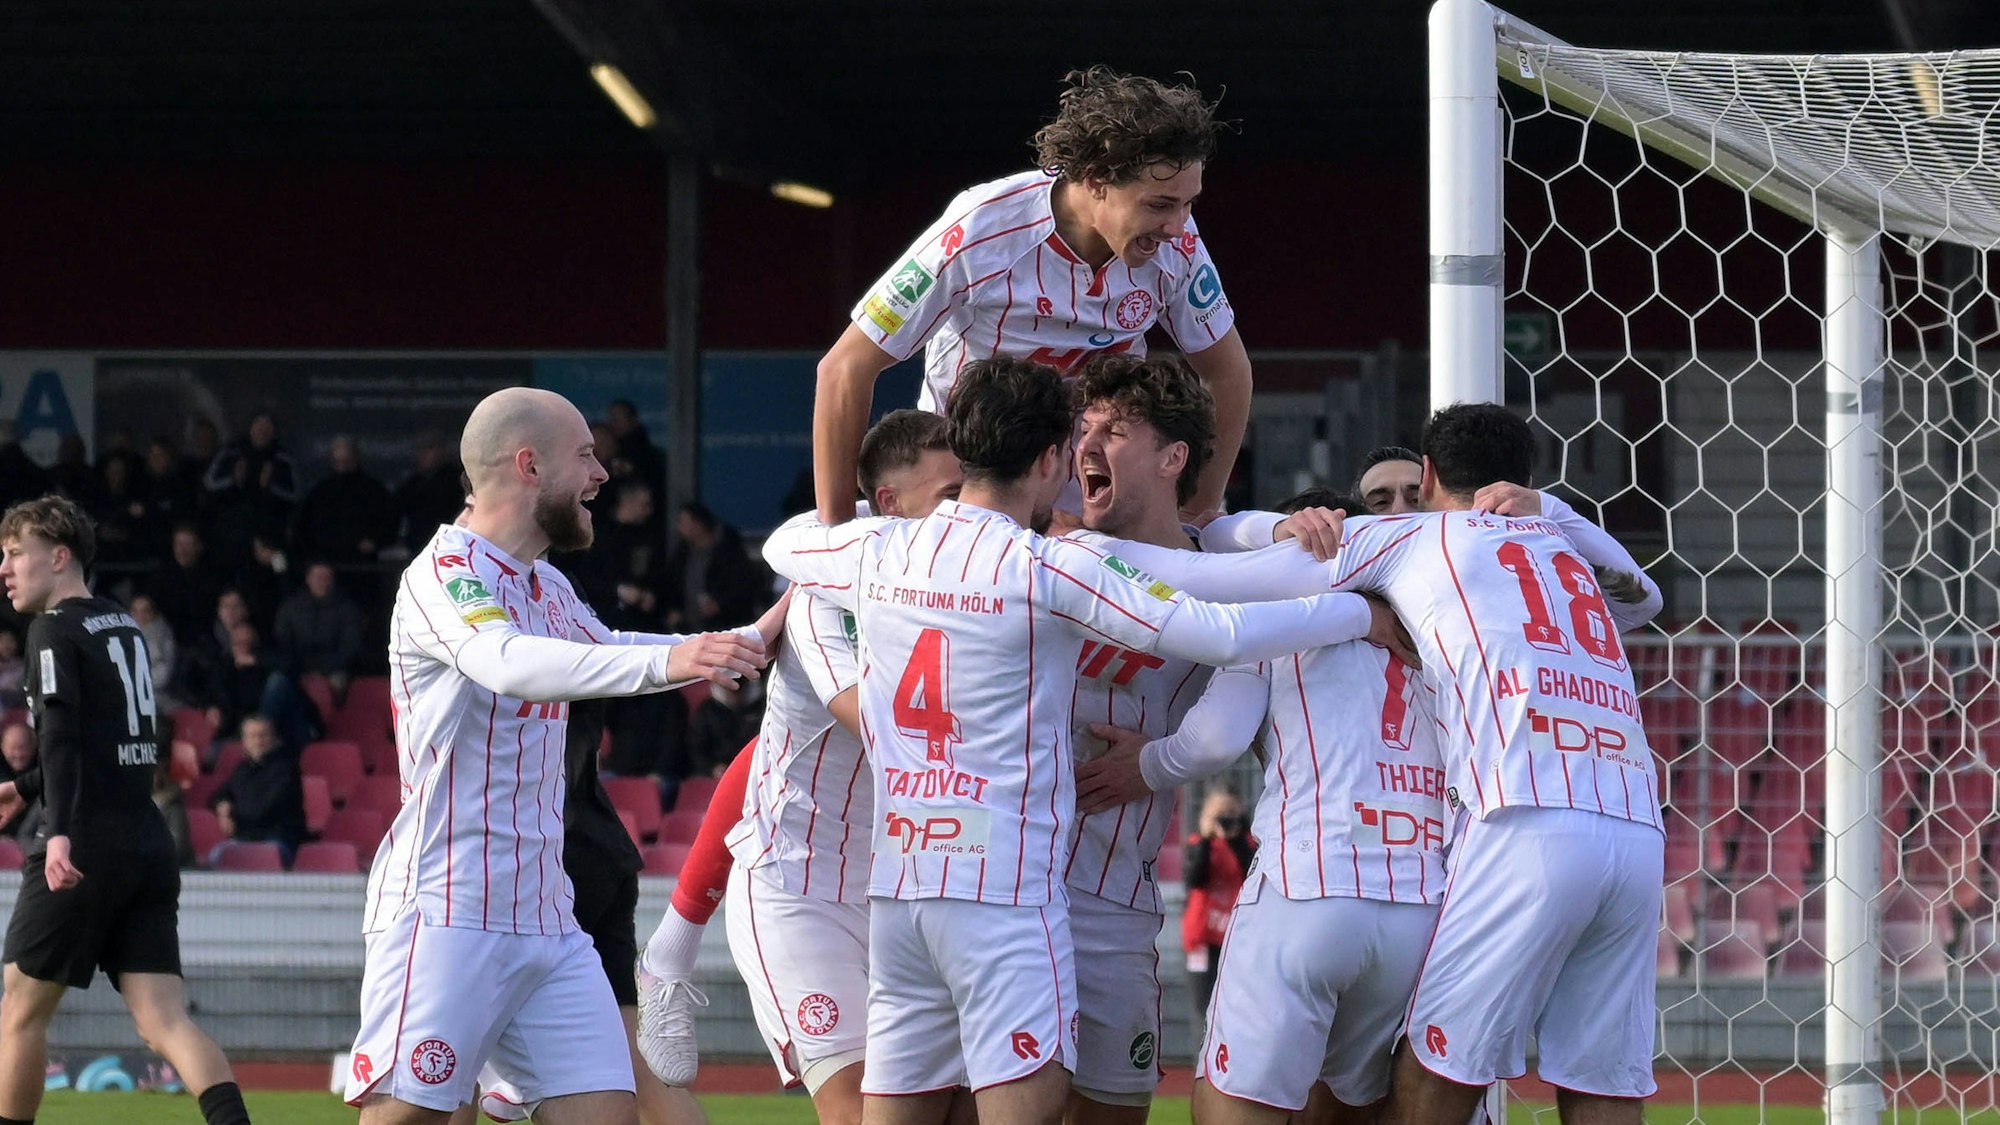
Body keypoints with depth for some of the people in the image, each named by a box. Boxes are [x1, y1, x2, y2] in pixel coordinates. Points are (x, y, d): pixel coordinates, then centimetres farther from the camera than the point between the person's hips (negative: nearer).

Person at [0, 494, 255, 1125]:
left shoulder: (55, 631, -5)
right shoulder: (125, 629, 19)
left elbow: (61, 734, -20)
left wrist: (61, 831, -31)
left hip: (83, 854, -7)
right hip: (149, 848, 7)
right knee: (162, 1020, -3)